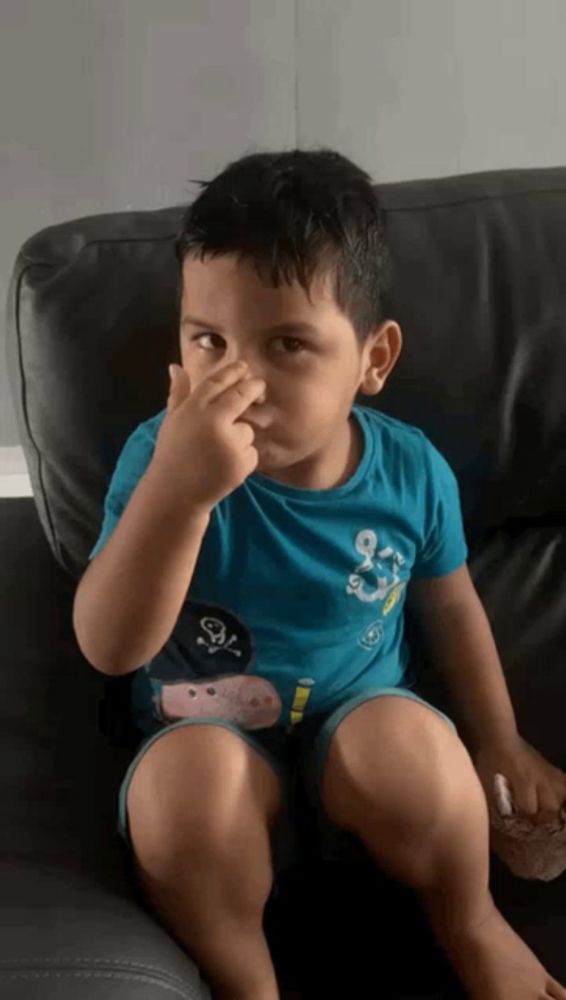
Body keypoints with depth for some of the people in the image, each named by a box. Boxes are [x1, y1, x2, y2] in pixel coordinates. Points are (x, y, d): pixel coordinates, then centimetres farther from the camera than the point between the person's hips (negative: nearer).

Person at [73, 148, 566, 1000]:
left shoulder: (412, 471, -12)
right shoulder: (161, 454, -20)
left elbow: (452, 609, 6)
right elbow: (109, 649, -29)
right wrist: (177, 488, -44)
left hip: (360, 721, 2)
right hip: (211, 734, -1)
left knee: (410, 740, -32)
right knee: (187, 775, -35)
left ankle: (471, 924, 2)